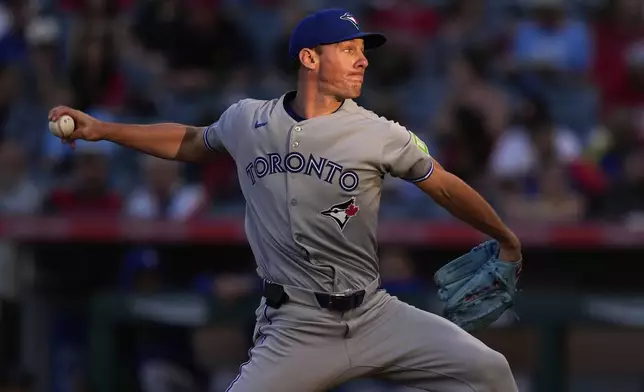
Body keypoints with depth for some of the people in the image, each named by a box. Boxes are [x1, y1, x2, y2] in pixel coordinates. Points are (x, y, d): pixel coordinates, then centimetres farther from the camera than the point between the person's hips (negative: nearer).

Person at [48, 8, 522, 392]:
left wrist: (509, 242, 17)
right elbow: (191, 143, 23)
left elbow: (445, 186, 9)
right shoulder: (247, 121, 3)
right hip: (295, 331, 0)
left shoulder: (380, 134, -3)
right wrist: (101, 129, 20)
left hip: (373, 316, 0)